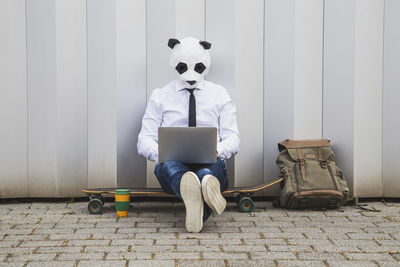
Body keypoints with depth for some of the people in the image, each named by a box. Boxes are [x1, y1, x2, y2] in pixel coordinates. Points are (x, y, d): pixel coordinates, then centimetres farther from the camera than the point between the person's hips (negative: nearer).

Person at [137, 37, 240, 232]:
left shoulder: (220, 95, 16)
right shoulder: (160, 96, 15)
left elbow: (233, 138, 8)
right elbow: (145, 139, 7)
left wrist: (217, 150, -17)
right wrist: (159, 152, -18)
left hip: (210, 163, 1)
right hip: (172, 165, -1)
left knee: (214, 166, -37)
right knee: (169, 164, -38)